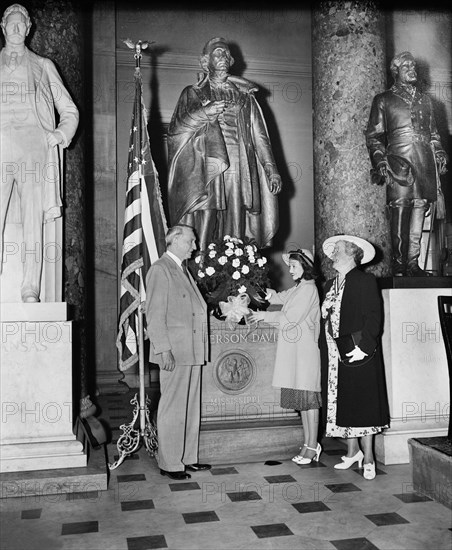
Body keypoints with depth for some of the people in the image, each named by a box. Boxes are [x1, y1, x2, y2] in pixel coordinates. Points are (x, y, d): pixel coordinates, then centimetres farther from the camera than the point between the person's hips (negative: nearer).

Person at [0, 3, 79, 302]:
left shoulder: (43, 66, 21)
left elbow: (69, 110, 21)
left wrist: (62, 134, 2)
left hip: (35, 146, -1)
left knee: (33, 219, -11)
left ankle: (31, 289, -13)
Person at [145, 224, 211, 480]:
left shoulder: (184, 269, 19)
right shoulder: (160, 269, -8)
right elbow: (155, 315, -14)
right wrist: (163, 350, -19)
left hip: (193, 352, 9)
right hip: (174, 352, -9)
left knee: (191, 408, 13)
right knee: (173, 408, -1)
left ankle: (188, 458, 23)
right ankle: (169, 463, 9)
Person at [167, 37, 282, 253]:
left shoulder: (244, 96, 18)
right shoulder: (193, 94, 13)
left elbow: (259, 137, 13)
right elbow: (174, 131, 2)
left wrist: (271, 170, 1)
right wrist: (203, 113, -12)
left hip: (238, 176, 2)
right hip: (205, 176, -2)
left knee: (236, 232, -2)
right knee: (204, 228, -9)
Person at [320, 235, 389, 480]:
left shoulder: (365, 281, -6)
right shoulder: (330, 285, 15)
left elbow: (374, 317, -12)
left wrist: (363, 346, -19)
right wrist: (324, 346, 6)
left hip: (358, 355, -6)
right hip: (335, 356, 7)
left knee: (363, 403, 0)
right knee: (342, 403, 10)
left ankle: (368, 457, 11)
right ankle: (352, 451, 25)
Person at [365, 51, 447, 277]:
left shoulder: (424, 99, 23)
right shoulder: (383, 100, 9)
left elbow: (433, 132, 26)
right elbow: (373, 134, 4)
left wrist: (439, 153, 11)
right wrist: (380, 162, -8)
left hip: (425, 164, 4)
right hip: (399, 164, -4)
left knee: (419, 212, 3)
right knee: (399, 215, -9)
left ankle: (413, 264, 10)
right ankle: (399, 267, -3)